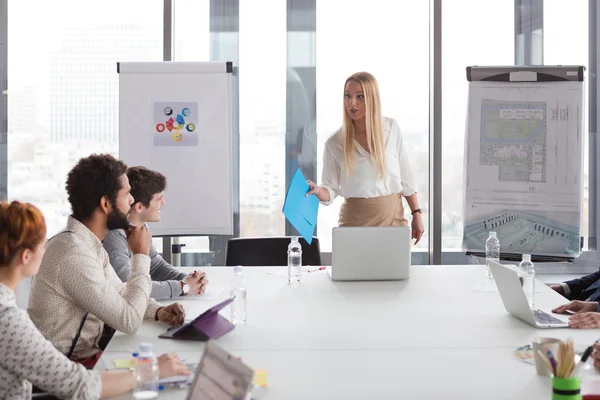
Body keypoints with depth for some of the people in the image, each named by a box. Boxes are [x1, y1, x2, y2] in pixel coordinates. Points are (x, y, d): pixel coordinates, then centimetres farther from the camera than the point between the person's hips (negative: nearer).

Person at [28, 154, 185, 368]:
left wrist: (158, 311, -4)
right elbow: (129, 321, -23)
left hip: (90, 347, 8)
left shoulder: (89, 242, 2)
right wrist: (141, 255, -15)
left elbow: (121, 293, 14)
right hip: (73, 366, -8)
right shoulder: (75, 254, -28)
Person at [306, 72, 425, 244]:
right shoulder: (334, 143, -5)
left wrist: (416, 214, 5)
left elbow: (405, 176, 6)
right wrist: (318, 191, -25)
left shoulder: (391, 128, 0)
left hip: (393, 216, 2)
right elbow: (331, 190, -3)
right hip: (355, 219, -1)